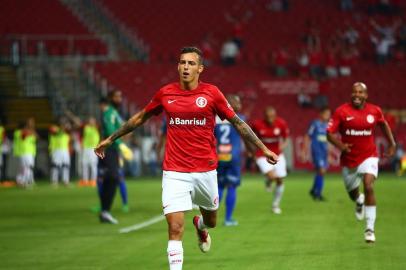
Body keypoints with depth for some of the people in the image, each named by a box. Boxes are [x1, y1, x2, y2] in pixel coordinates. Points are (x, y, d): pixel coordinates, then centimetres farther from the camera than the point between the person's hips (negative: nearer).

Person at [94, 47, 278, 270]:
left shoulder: (211, 93, -3)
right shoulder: (165, 93, 1)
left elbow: (237, 122, 5)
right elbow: (140, 118, 16)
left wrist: (263, 148, 3)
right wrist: (110, 139, 21)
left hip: (205, 170, 1)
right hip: (174, 173, -1)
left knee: (211, 221, 20)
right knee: (175, 228, -13)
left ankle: (200, 225, 57)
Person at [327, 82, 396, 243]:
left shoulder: (374, 111, -3)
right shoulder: (341, 111, -9)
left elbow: (383, 124, 18)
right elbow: (330, 133, -9)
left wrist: (392, 144, 15)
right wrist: (340, 145, -26)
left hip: (368, 157, -1)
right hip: (349, 159, 1)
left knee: (368, 187, -22)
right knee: (352, 192, 16)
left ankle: (370, 229, -17)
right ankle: (359, 201, 57)